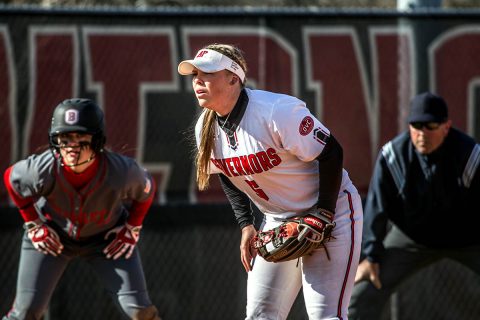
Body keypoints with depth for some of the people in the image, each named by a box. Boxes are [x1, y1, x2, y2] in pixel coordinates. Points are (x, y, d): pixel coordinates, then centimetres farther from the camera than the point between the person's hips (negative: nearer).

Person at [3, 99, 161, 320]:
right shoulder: (43, 169, -33)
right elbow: (10, 178, -9)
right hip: (52, 236, 0)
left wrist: (132, 229, -8)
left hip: (107, 237, 0)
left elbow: (146, 189, -8)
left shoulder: (121, 171, -33)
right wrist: (33, 225, -7)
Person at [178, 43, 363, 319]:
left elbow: (331, 153, -21)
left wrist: (323, 215, -21)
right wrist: (246, 225, 4)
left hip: (333, 212, -7)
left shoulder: (277, 111, -26)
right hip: (277, 221, 7)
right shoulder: (206, 128, -3)